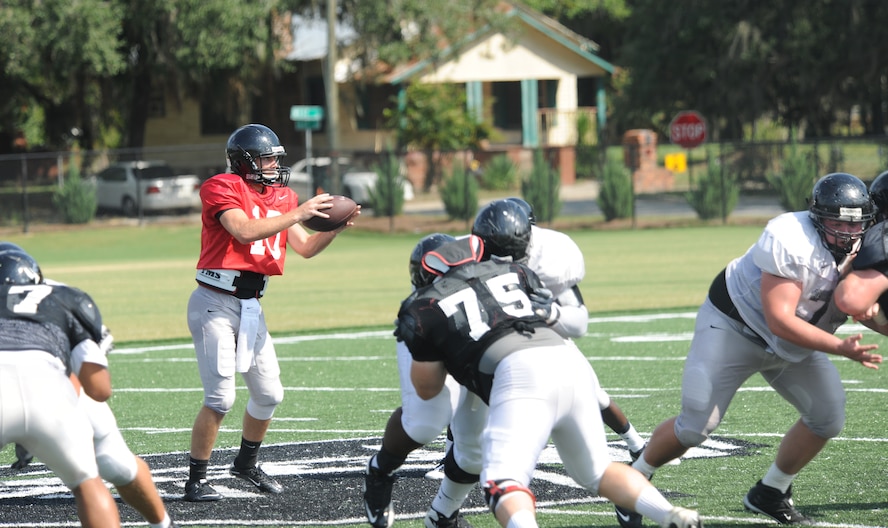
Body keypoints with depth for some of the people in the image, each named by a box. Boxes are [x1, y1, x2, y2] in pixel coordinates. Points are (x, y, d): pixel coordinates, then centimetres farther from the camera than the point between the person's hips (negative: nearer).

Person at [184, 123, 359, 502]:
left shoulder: (282, 197, 11)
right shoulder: (222, 188, -11)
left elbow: (305, 248, 9)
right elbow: (245, 231, -26)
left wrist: (334, 227, -8)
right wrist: (297, 214, -25)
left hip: (251, 306, 8)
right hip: (216, 303, -8)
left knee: (269, 393, 12)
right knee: (221, 397, -11)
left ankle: (246, 463, 34)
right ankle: (196, 480, -1)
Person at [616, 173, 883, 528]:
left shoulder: (865, 252, -11)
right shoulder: (791, 242, -34)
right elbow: (780, 321, -35)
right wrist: (841, 348, -40)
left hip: (791, 345, 7)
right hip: (734, 327, -7)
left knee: (828, 415, -3)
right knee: (697, 425, -7)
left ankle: (770, 494, 17)